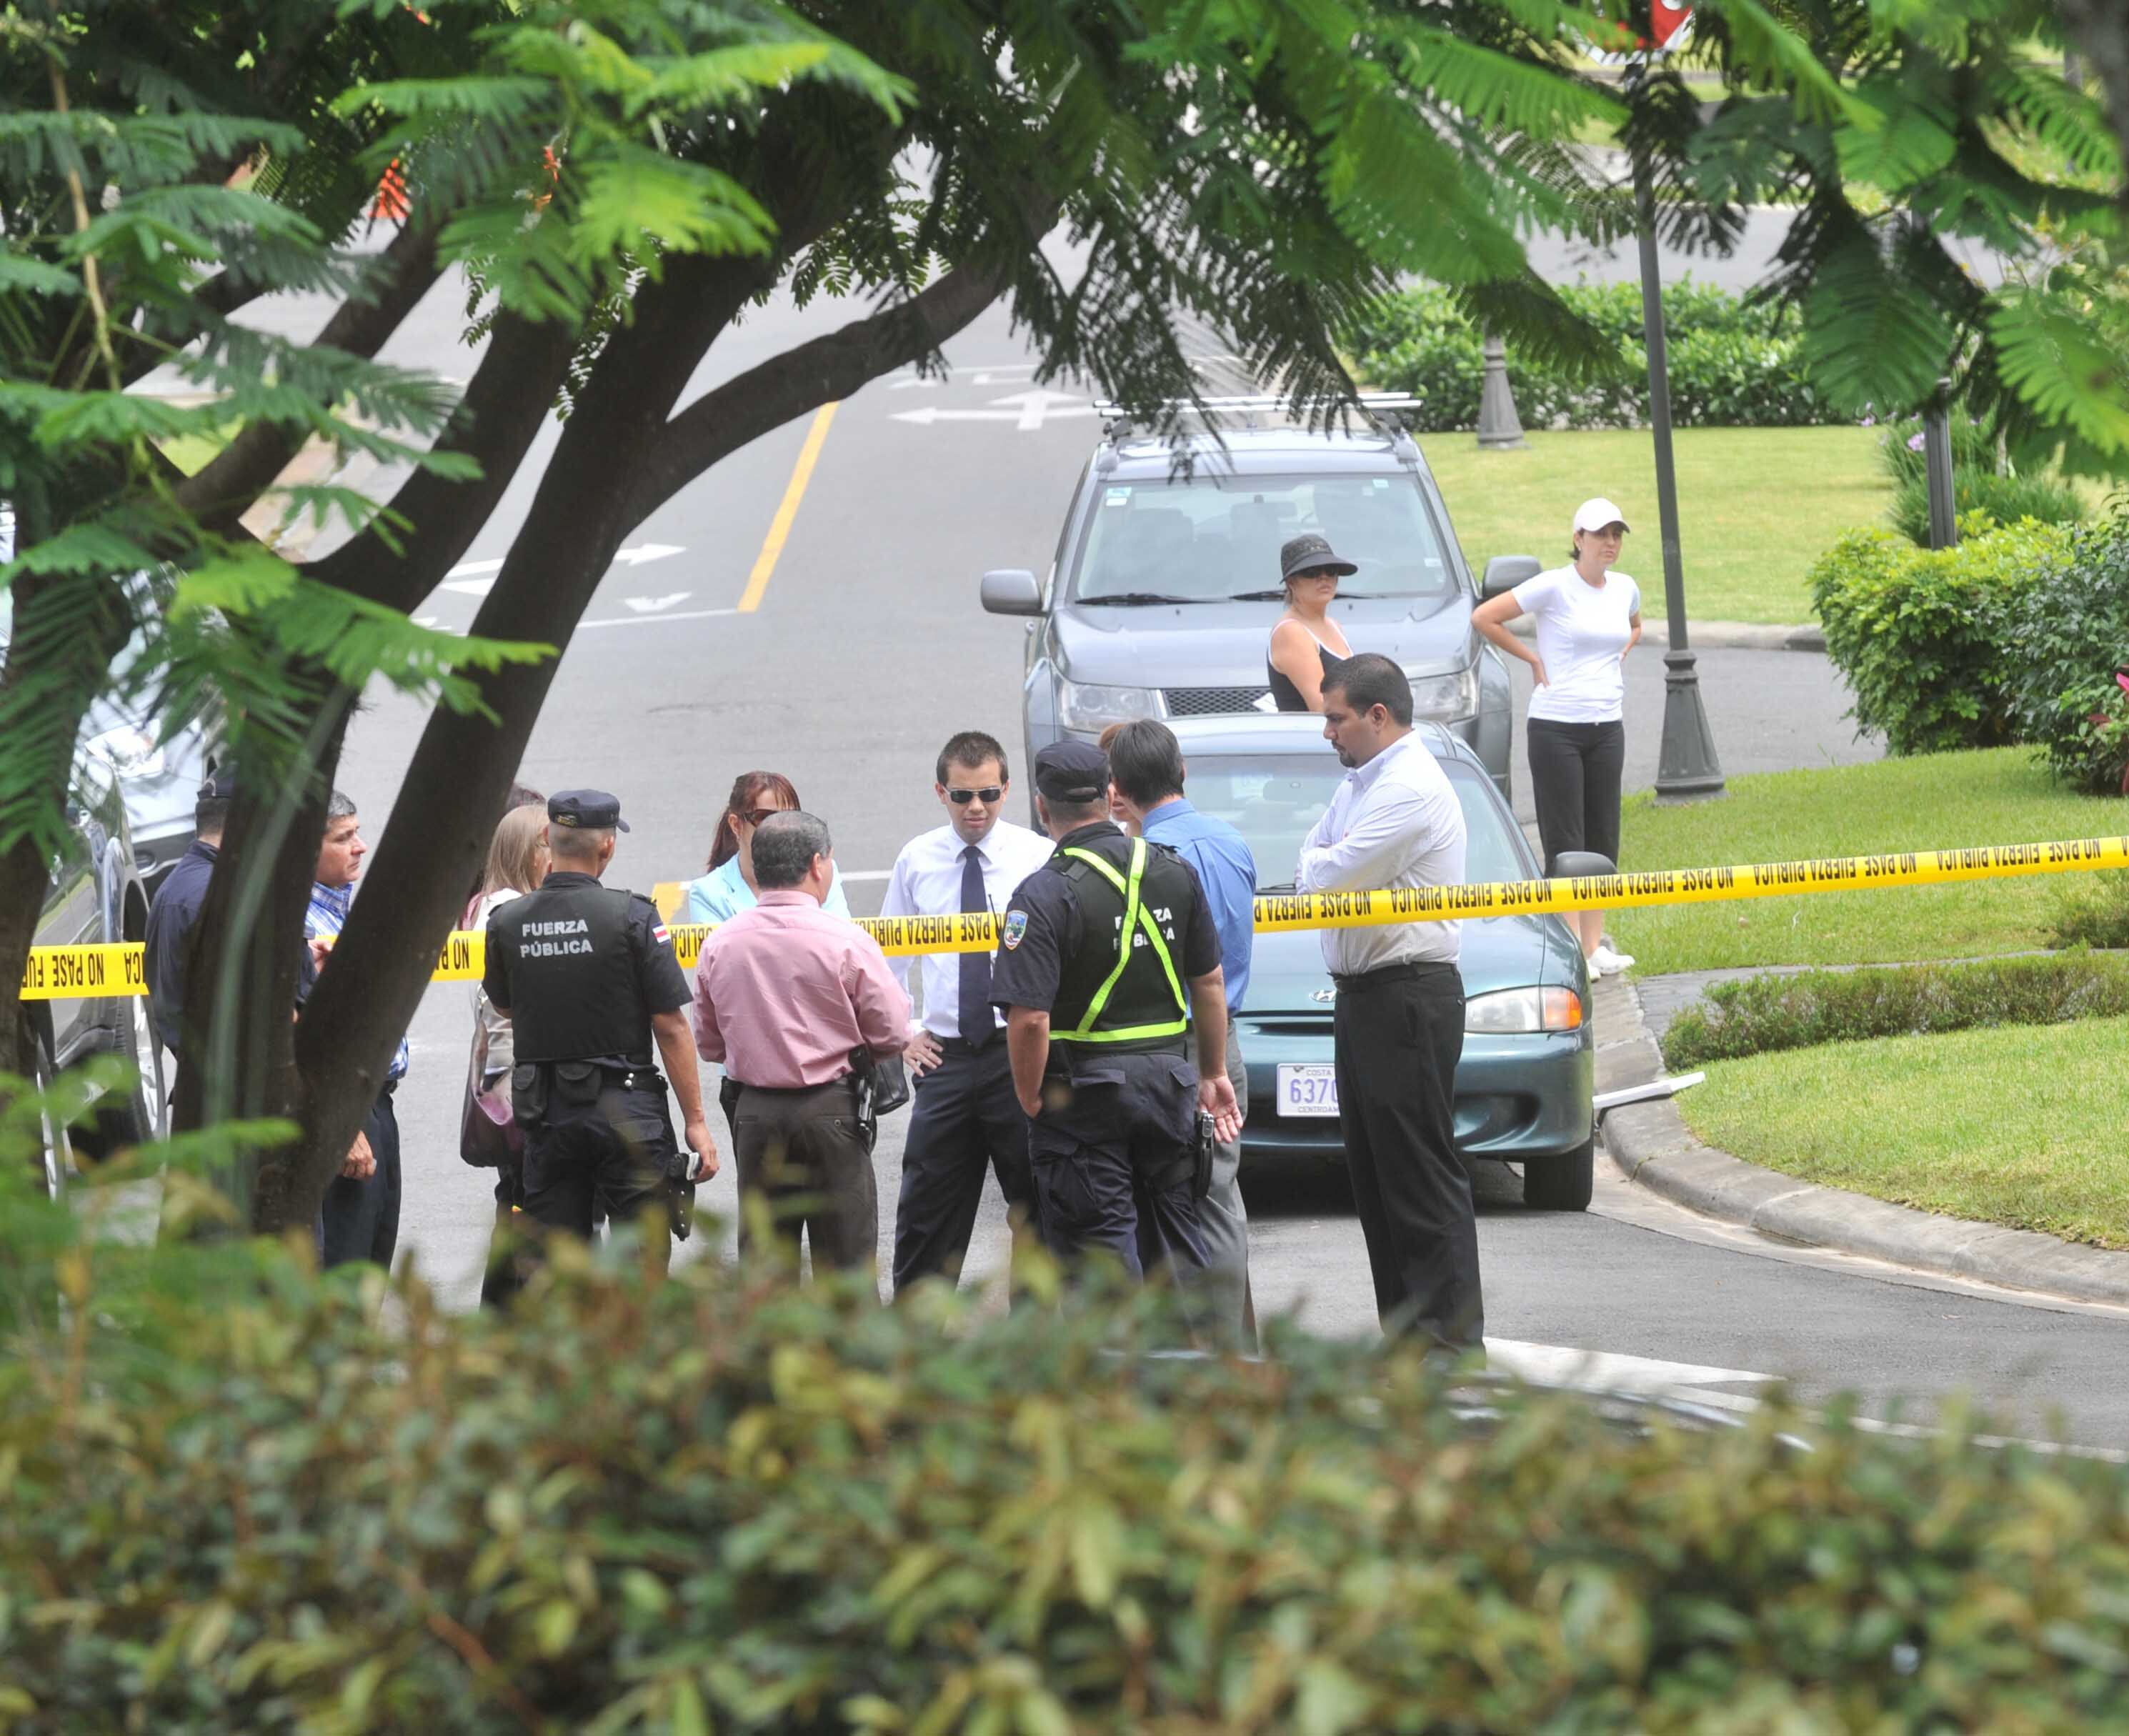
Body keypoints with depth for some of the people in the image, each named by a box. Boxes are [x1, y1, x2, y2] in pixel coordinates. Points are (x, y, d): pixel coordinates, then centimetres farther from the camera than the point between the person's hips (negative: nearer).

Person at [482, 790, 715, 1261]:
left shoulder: (508, 922, 0)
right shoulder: (631, 917, -11)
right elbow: (671, 1027, -10)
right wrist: (695, 1121, -3)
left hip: (544, 1112, 3)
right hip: (625, 1110, -3)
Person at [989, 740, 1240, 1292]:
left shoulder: (1045, 894, -15)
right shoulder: (1174, 871, 3)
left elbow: (1029, 1020, -20)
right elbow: (1209, 983, 11)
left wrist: (1032, 1101, -7)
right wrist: (1213, 1074, 21)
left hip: (1085, 1094, -5)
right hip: (1168, 1079, 5)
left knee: (1101, 1249, 0)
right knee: (1176, 1240, 16)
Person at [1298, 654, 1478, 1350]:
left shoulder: (1411, 789, -16)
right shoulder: (1360, 783, 17)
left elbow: (1330, 877, -20)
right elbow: (1311, 869, 18)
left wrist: (1319, 863, 2)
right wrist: (1327, 864, -4)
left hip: (1409, 998, -10)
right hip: (1364, 995, 10)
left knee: (1422, 1174, -9)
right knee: (1374, 1172, 12)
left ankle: (1450, 1332, -9)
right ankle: (1402, 1327, 17)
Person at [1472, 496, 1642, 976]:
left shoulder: (1625, 589, 9)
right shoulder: (1554, 587, -10)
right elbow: (1484, 618, -9)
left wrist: (1617, 659, 14)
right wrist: (1533, 658, -7)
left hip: (1608, 725, 6)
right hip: (1556, 726, -6)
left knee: (1603, 838, 8)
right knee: (1564, 842, -4)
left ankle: (1594, 945, 14)